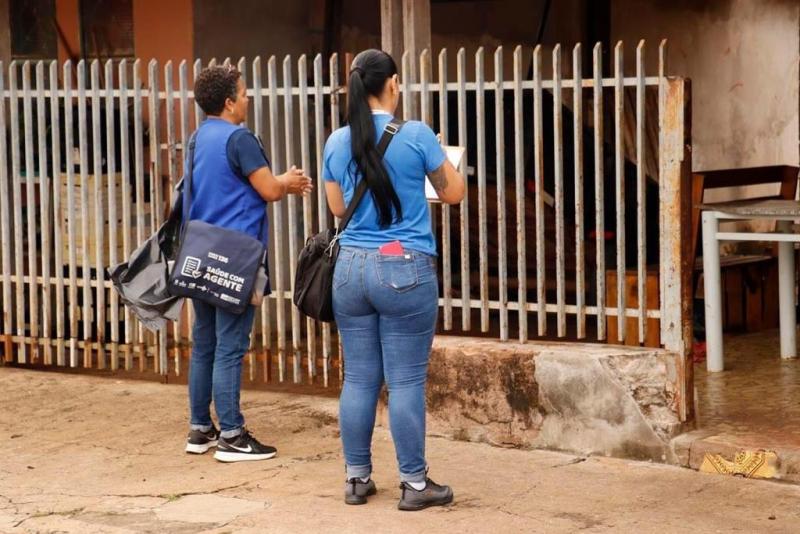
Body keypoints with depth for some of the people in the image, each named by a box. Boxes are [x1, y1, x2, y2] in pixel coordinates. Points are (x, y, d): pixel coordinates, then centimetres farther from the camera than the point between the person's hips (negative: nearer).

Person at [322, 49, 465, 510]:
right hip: (405, 268, -4)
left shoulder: (337, 142, 5)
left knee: (358, 379, 9)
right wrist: (441, 156, 23)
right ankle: (415, 484, 6)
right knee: (406, 381, 0)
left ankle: (358, 479, 16)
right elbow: (454, 193, 5)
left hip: (351, 267, 4)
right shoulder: (417, 135, -7)